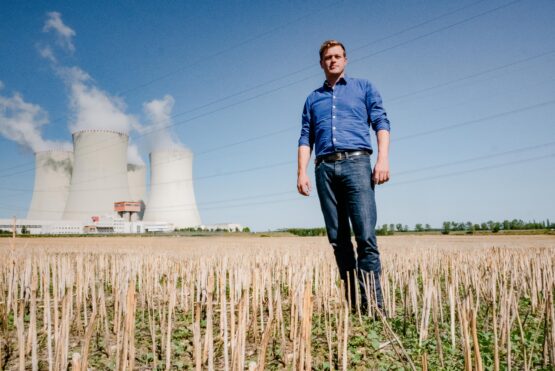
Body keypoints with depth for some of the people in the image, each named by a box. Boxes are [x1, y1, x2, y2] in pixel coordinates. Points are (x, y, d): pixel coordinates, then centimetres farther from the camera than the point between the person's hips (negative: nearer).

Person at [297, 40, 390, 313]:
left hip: (356, 163, -3)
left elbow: (381, 122, 6)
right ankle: (351, 302, 7)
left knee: (365, 236, -14)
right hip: (325, 169, 3)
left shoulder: (363, 87, 18)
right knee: (338, 239, 0)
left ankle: (373, 304, -11)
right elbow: (306, 138, 17)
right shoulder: (313, 98, 24)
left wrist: (383, 158, -10)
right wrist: (302, 173, 4)